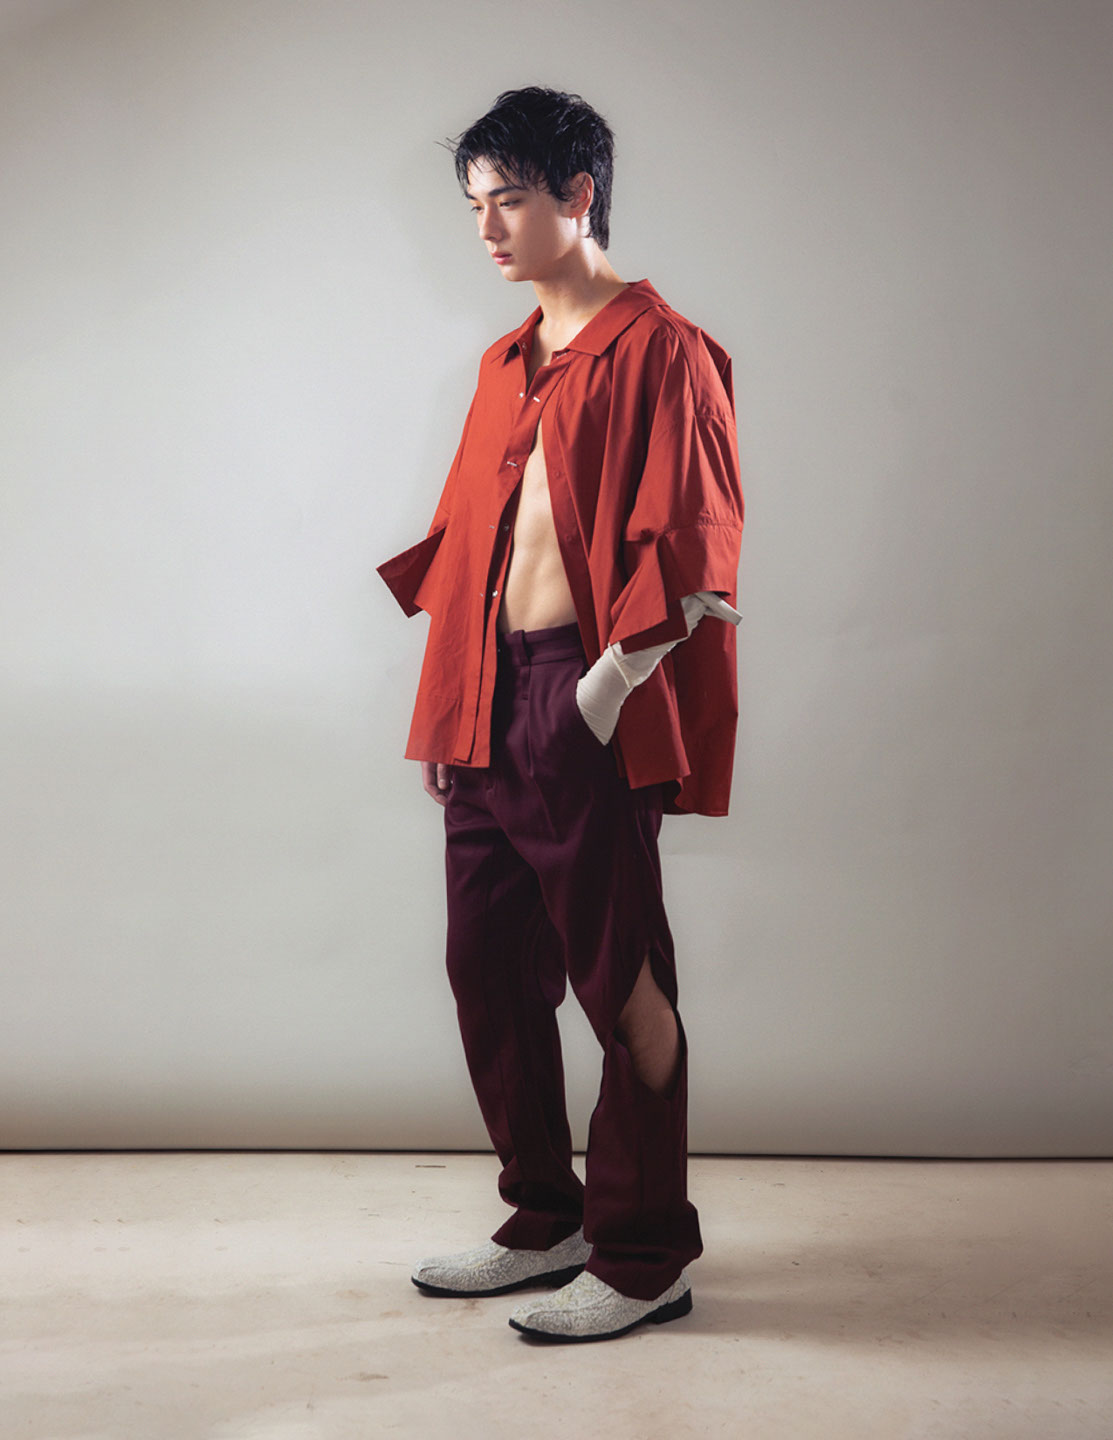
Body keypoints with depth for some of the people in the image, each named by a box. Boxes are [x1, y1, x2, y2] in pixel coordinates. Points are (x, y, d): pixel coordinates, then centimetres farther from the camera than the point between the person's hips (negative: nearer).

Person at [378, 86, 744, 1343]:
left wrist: (599, 695, -15)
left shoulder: (659, 351, -6)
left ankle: (646, 1258, 14)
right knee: (489, 970, 12)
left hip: (585, 715, -8)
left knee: (621, 981, 0)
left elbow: (690, 560, -12)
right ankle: (546, 1222, 28)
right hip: (486, 706, 8)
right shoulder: (508, 365, 18)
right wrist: (454, 701, 13)